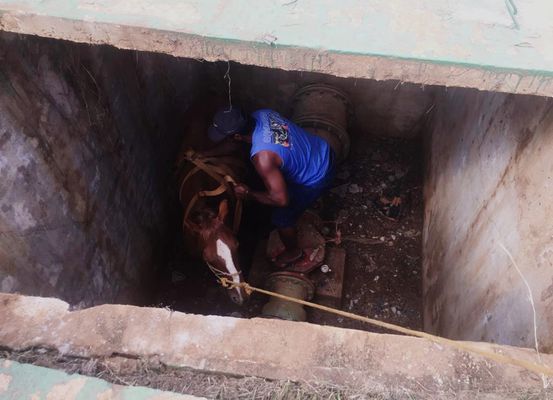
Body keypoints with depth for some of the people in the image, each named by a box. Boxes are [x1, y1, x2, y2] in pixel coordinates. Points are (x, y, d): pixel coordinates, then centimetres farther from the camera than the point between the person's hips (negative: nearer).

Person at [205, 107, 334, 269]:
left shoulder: (262, 156, -35)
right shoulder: (260, 115, -10)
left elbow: (281, 199, -28)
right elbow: (233, 144, 8)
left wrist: (249, 194, -14)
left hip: (316, 177, -8)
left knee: (282, 217, 12)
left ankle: (293, 253, 40)